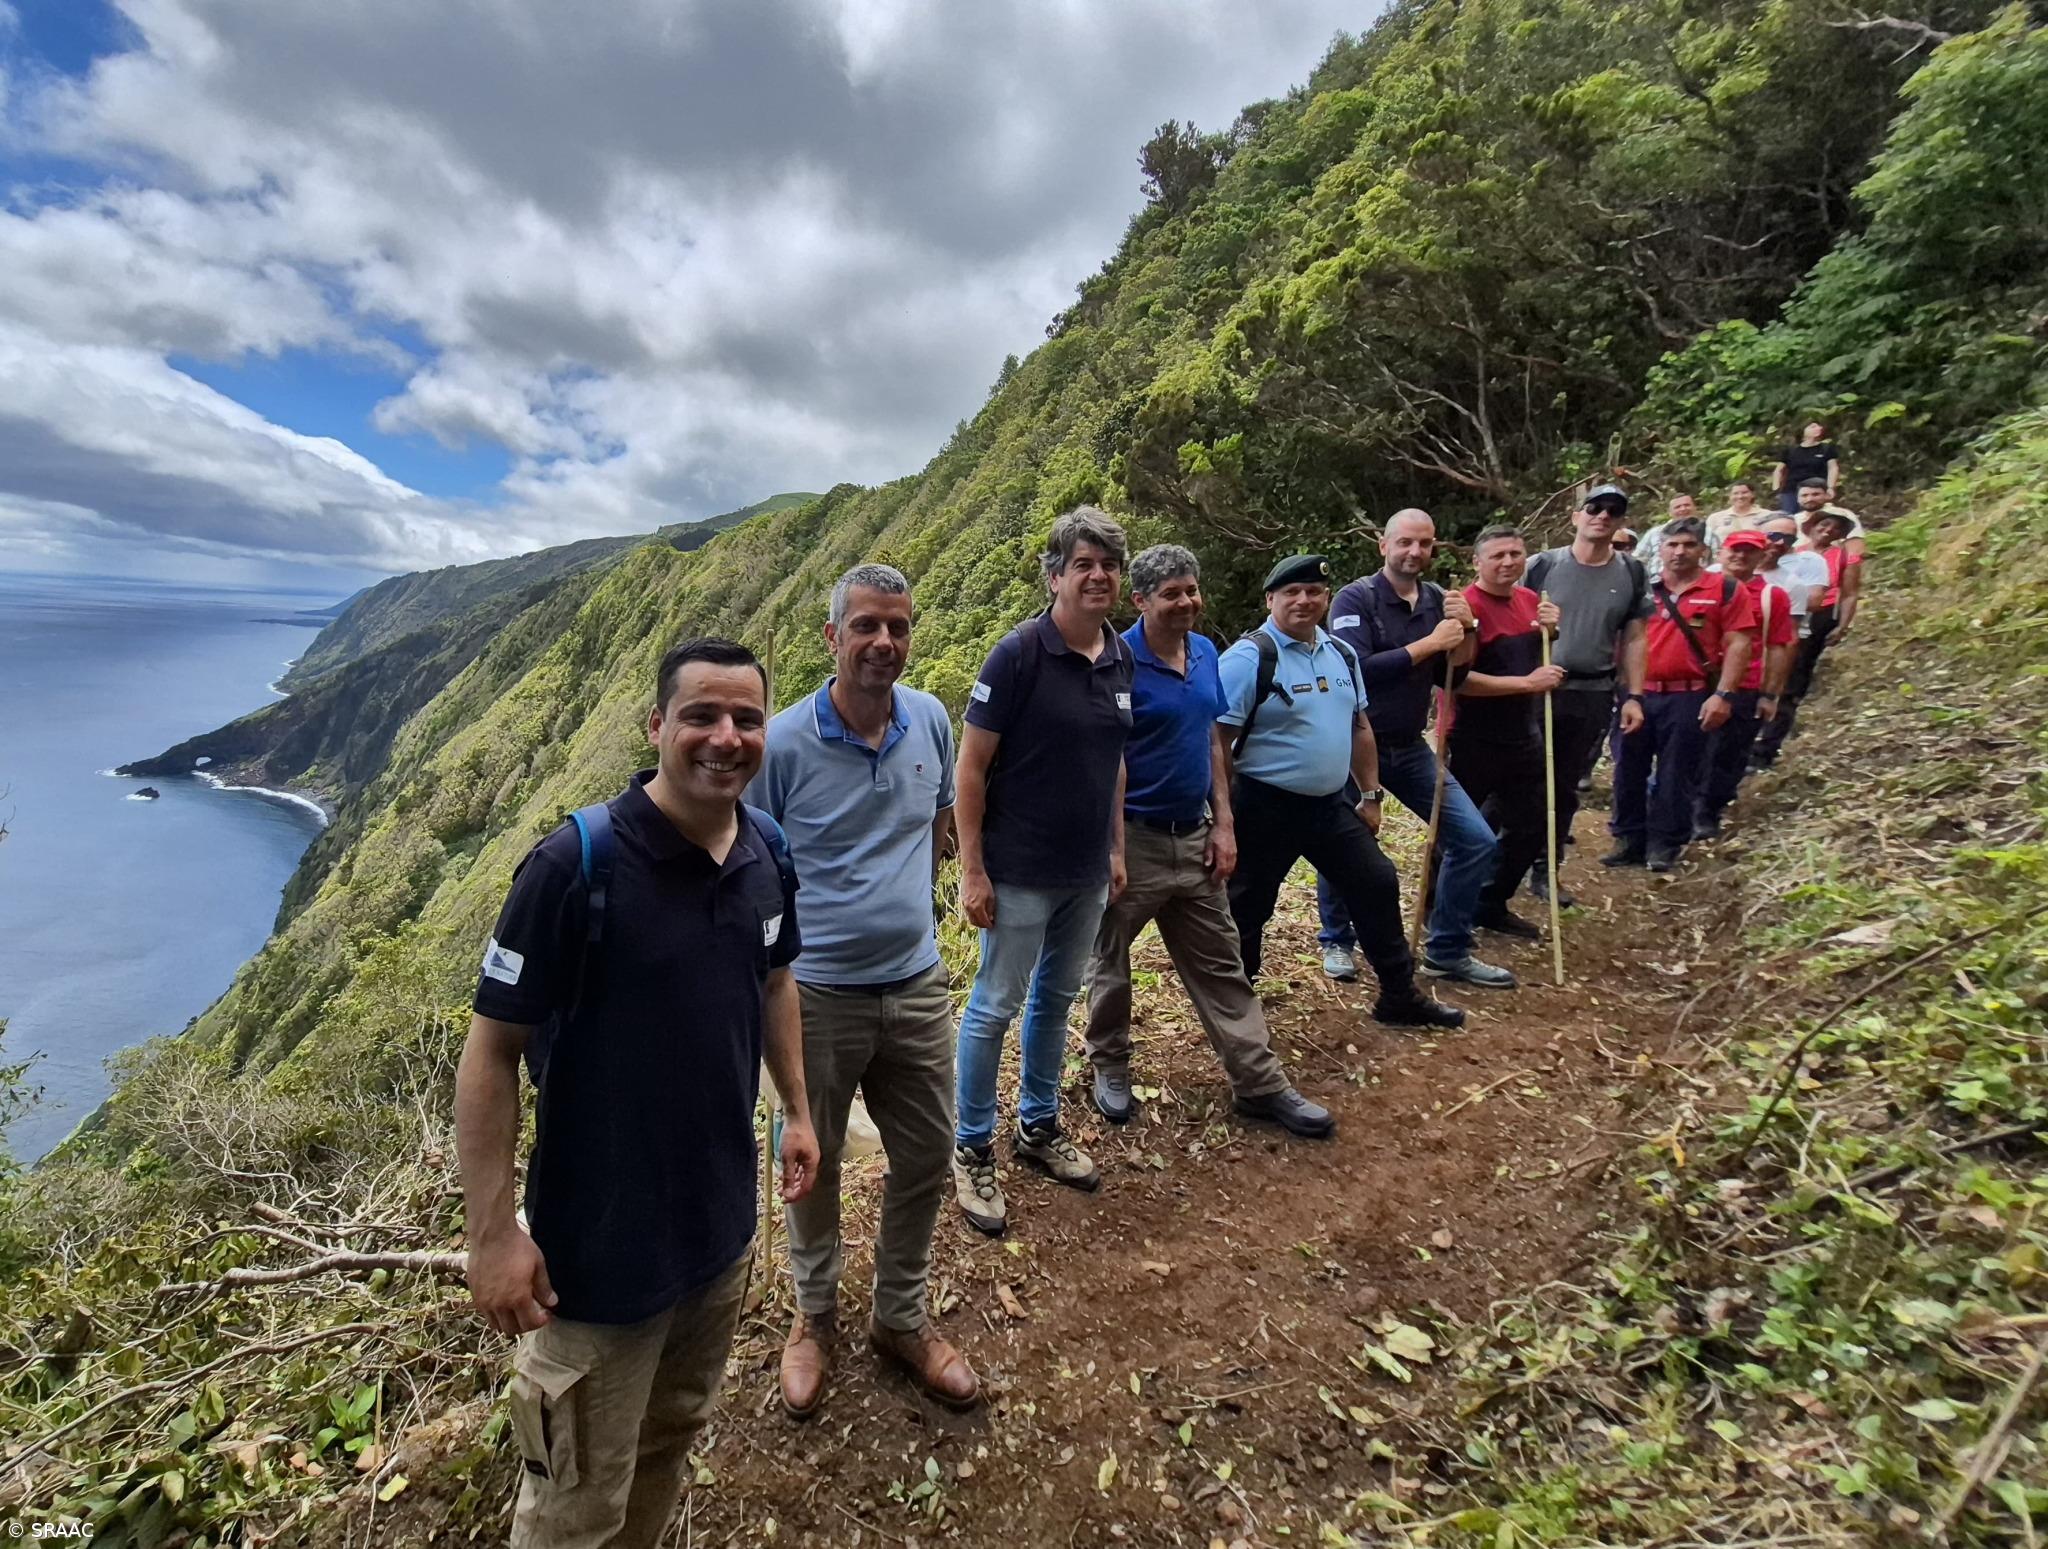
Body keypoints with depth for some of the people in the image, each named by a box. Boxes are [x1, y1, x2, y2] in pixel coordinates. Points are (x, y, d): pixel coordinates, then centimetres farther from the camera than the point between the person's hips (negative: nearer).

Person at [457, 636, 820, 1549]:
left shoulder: (769, 853, -6)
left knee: (674, 1434, 28)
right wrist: (491, 1232, -17)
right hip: (601, 1240, -5)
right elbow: (491, 1050, -17)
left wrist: (798, 1110, 13)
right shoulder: (575, 864, -23)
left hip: (723, 1220, 6)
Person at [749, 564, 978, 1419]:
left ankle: (902, 1318, 41)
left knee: (925, 1161, 16)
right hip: (817, 995, -3)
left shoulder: (932, 721, -3)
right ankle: (815, 1315, 44)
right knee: (813, 1165, 17)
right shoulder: (783, 743, -15)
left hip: (918, 987, 4)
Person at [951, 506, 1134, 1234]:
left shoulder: (1120, 657, 3)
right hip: (1021, 872, -6)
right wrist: (972, 871, -16)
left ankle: (1039, 1124, 38)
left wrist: (1117, 849, 14)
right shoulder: (1018, 653, -16)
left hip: (1087, 871, 6)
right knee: (994, 1007, 6)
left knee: (1056, 999, 19)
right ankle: (972, 1148, 24)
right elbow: (970, 767, -14)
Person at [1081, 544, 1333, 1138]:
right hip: (1132, 840, -6)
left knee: (1220, 966, 13)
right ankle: (1109, 1066, 33)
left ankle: (1260, 1084, 23)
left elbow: (1212, 740, 12)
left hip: (1194, 838, 6)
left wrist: (1224, 824, 7)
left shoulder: (1205, 652, 5)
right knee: (1110, 962, 12)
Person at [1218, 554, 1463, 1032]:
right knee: (1247, 910, 5)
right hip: (1265, 808, -7)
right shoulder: (1248, 659, -16)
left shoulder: (1341, 654, 9)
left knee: (1378, 886, 14)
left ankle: (1399, 996, 32)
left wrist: (1370, 795, 16)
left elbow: (1359, 727, 17)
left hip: (1331, 803, 7)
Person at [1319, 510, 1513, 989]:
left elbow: (1450, 677, 9)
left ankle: (1447, 952, 16)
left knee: (1478, 841, 1)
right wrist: (1428, 643, -21)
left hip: (1411, 748, 5)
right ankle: (1337, 941, 30)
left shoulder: (1437, 599, 6)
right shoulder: (1356, 598, -12)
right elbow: (1355, 670, -25)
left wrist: (1464, 630, -8)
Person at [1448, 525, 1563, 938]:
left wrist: (1550, 631, -1)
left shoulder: (1529, 599, 7)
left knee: (1531, 829, 17)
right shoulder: (1468, 606, -19)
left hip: (1523, 738, 8)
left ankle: (1491, 906, 32)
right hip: (1473, 743, -8)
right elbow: (1457, 678, -26)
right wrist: (1526, 683, -24)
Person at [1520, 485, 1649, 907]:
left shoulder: (1632, 573, 6)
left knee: (1566, 787, 11)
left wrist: (1633, 696, 4)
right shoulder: (1543, 565, -3)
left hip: (1594, 696, 3)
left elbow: (1633, 639, 9)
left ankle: (1545, 870, 23)